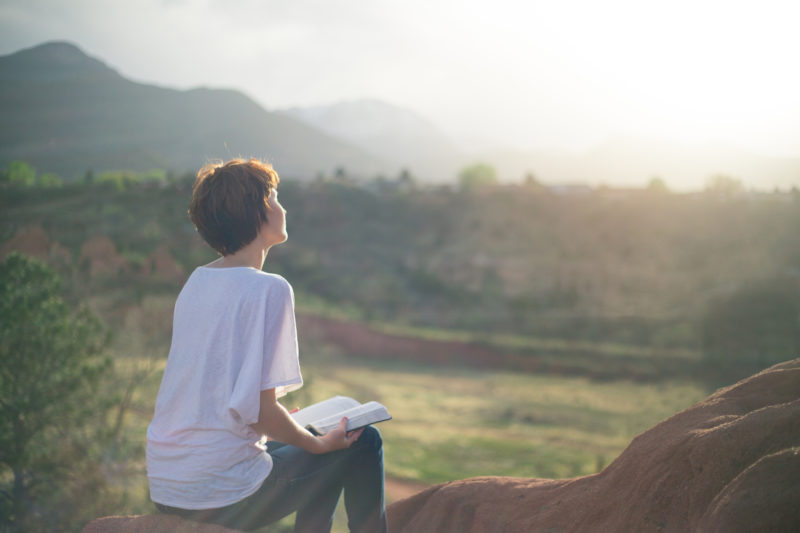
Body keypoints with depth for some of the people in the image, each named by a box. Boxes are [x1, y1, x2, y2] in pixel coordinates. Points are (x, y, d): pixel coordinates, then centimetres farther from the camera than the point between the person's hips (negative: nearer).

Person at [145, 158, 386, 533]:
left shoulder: (196, 283, 9)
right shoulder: (268, 289, -16)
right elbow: (259, 408, -20)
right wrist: (319, 444, -4)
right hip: (222, 496, -8)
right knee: (363, 442, 9)